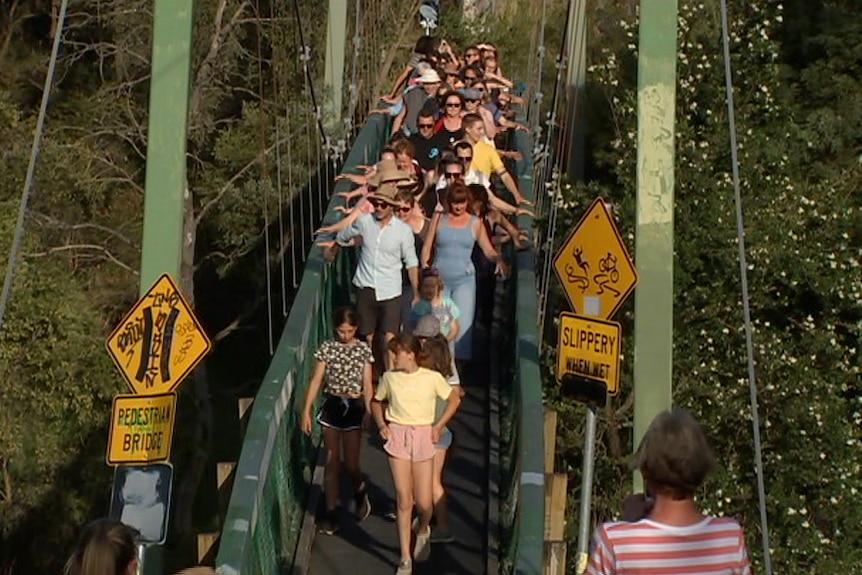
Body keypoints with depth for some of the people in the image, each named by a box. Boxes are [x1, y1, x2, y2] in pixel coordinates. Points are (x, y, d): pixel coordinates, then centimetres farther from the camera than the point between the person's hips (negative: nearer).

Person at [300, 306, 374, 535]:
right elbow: (316, 380, -1)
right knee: (332, 462, 4)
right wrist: (306, 411, -4)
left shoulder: (364, 349, -2)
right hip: (331, 406, 1)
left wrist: (370, 413, -7)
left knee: (351, 464, 0)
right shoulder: (327, 347, -1)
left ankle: (360, 493, 32)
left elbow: (367, 385, -1)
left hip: (354, 407, -1)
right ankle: (331, 512, 12)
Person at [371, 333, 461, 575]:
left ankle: (423, 531, 37)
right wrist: (381, 424, 3)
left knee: (423, 503, 0)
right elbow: (376, 402, 18)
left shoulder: (432, 378, -5)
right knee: (404, 500, -2)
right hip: (397, 437, 1)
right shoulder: (389, 378, 1)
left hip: (423, 437, -1)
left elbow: (454, 400, 9)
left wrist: (439, 426, 2)